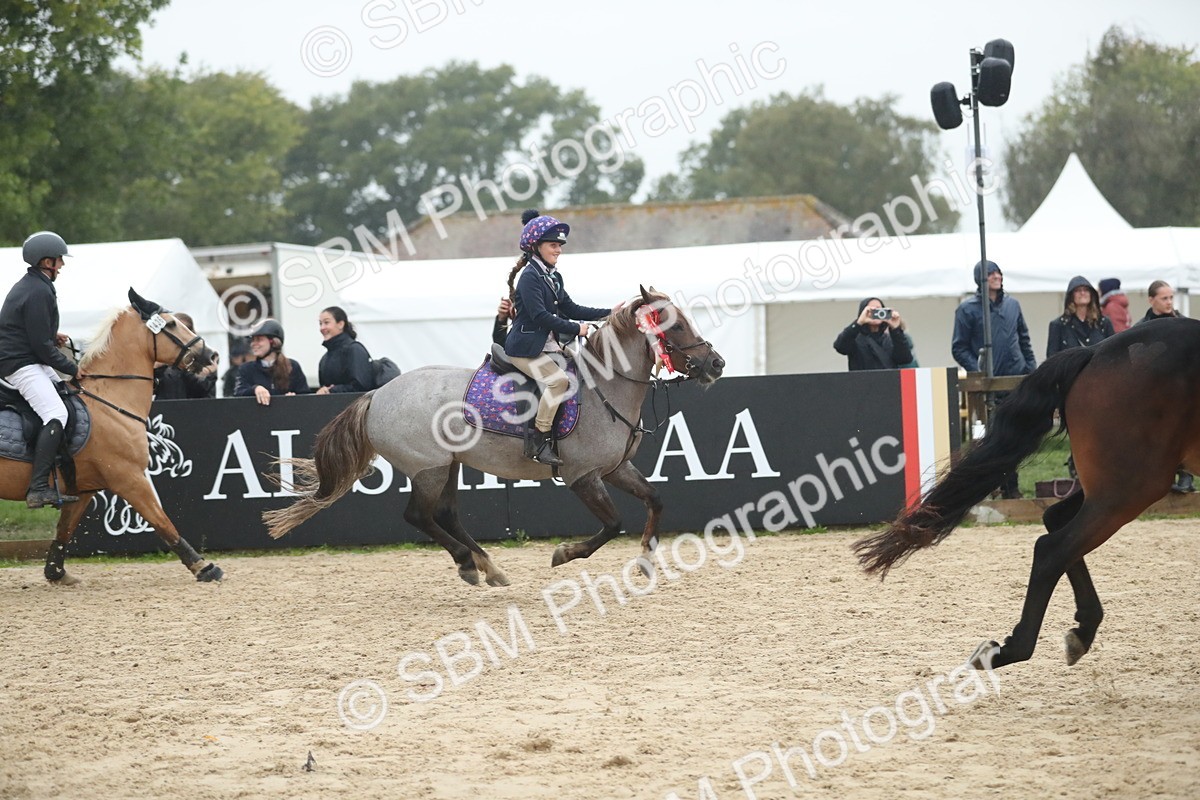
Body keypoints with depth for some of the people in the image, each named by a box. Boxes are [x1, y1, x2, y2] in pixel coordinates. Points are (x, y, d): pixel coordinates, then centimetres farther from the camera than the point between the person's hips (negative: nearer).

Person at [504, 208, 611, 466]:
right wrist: (576, 329, -18)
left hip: (549, 346, 10)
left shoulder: (554, 277, 15)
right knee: (558, 379, -28)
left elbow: (570, 309, 17)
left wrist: (608, 313, 9)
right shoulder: (530, 276, -14)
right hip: (525, 348, -10)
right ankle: (539, 440, -25)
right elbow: (540, 316, -22)